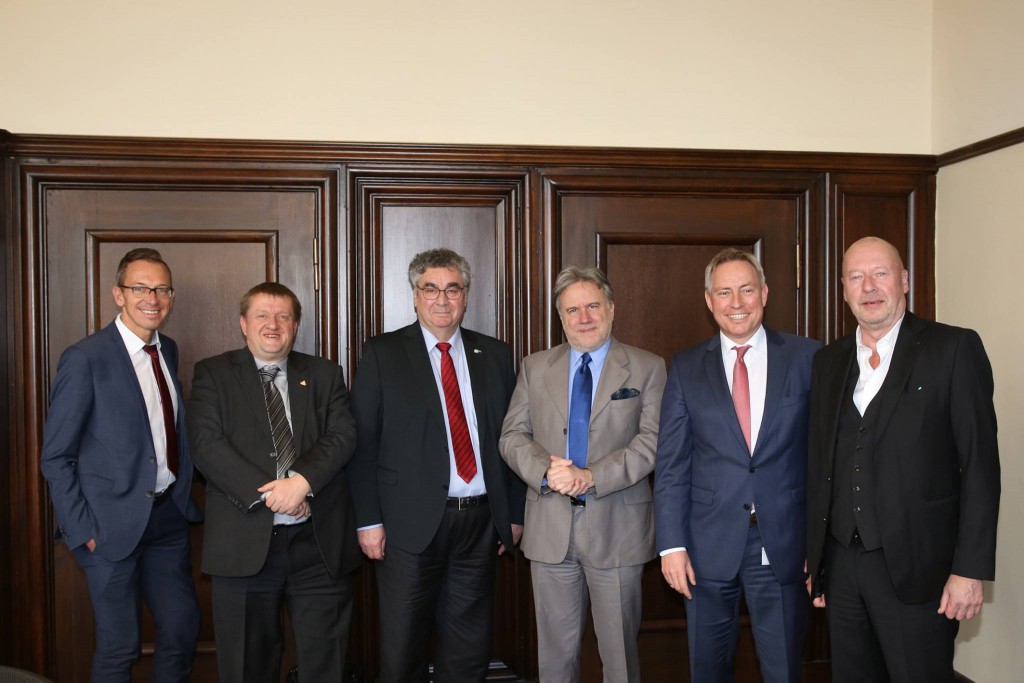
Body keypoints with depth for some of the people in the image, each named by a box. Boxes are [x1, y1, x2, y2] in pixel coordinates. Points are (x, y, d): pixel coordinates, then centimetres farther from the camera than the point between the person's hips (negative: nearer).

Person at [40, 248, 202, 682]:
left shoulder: (168, 351, 7)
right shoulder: (86, 358, -13)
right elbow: (55, 457, -10)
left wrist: (186, 497, 5)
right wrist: (82, 530, -13)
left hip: (168, 516, 6)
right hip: (115, 522, -6)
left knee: (183, 628, 14)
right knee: (119, 646, 8)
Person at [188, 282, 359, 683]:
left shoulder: (325, 375, 11)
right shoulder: (213, 374, 6)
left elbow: (343, 435, -1)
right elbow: (206, 444, -7)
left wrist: (302, 479, -19)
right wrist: (265, 493, -16)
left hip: (319, 541, 2)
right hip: (244, 542, -1)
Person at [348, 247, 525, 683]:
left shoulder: (494, 354, 8)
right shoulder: (382, 353, 0)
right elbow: (362, 442, -3)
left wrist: (515, 514, 8)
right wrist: (369, 520, -8)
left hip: (480, 521, 3)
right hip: (411, 524, -3)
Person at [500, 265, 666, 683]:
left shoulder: (647, 368, 2)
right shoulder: (535, 367, 9)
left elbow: (651, 441, -8)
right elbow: (512, 436, 4)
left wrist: (592, 477, -19)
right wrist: (546, 471, -15)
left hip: (617, 526, -2)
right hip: (550, 527, 2)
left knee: (619, 647, 10)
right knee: (556, 648, 12)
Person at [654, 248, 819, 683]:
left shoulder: (807, 358, 0)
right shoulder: (686, 369, 3)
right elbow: (671, 464, 1)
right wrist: (672, 545, -5)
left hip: (783, 544, -1)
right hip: (710, 546, 1)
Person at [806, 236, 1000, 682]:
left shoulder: (954, 349, -5)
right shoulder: (828, 361, 10)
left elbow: (980, 464, -8)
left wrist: (970, 569, -12)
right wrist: (815, 558, 11)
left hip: (916, 567, -4)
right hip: (842, 564, 5)